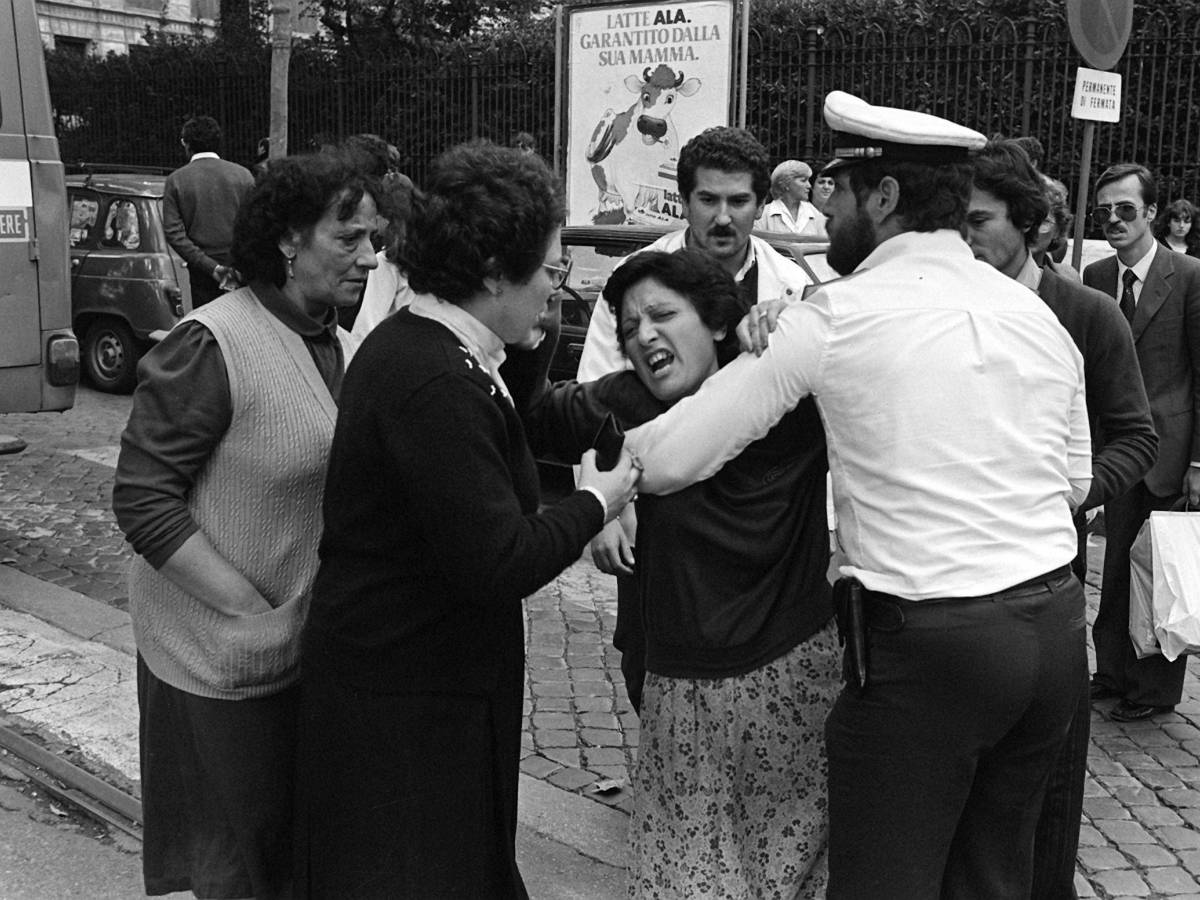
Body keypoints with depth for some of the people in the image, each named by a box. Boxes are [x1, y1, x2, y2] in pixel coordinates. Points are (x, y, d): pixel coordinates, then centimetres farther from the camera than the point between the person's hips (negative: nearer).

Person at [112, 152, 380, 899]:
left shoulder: (339, 345, 4)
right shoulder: (212, 346, -18)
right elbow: (143, 501, -18)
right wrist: (253, 612, -21)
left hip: (314, 646, 7)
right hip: (225, 661, -6)